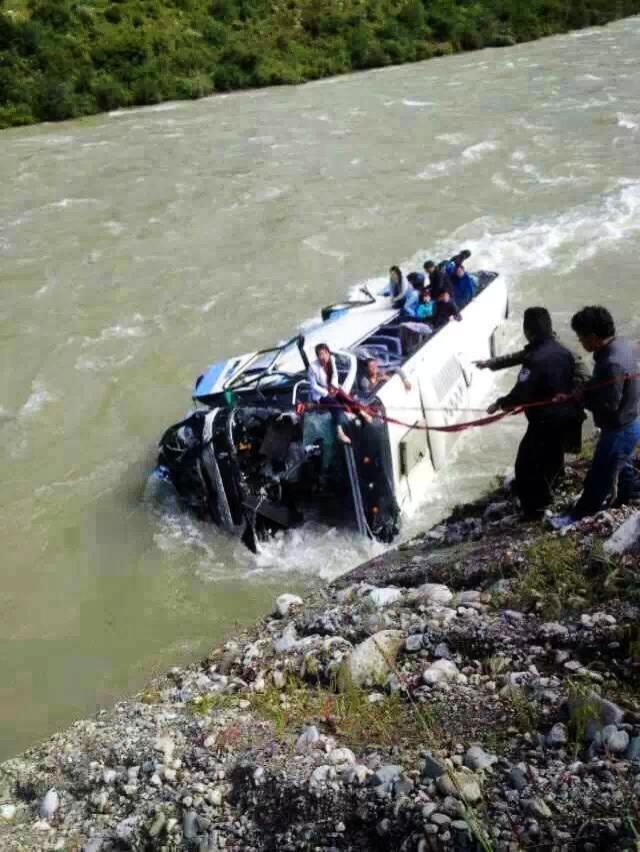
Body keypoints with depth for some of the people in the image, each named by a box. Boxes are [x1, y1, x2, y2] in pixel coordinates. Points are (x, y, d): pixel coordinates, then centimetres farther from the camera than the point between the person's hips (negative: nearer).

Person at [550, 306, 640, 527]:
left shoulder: (612, 363, -34)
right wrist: (586, 389, -2)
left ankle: (580, 514, 23)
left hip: (619, 429, -10)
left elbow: (609, 405, -30)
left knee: (600, 474, 8)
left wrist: (582, 397, -17)